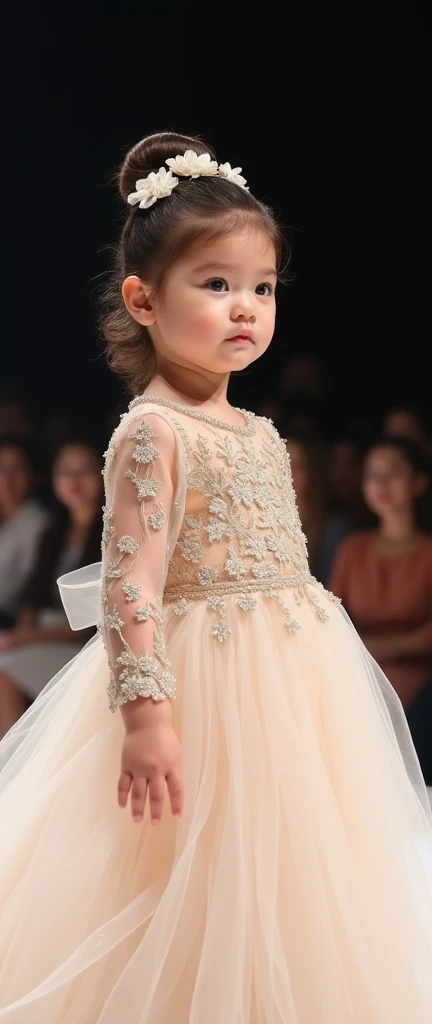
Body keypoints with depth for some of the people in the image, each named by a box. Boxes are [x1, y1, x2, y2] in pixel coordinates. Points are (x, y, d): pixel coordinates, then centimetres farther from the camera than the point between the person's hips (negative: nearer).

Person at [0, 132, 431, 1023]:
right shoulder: (153, 432, -13)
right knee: (201, 905, -2)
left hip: (299, 686, 8)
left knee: (288, 892, 13)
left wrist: (322, 667, 21)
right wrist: (146, 712, -25)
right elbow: (131, 580, -19)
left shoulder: (258, 433, 12)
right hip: (208, 693, -8)